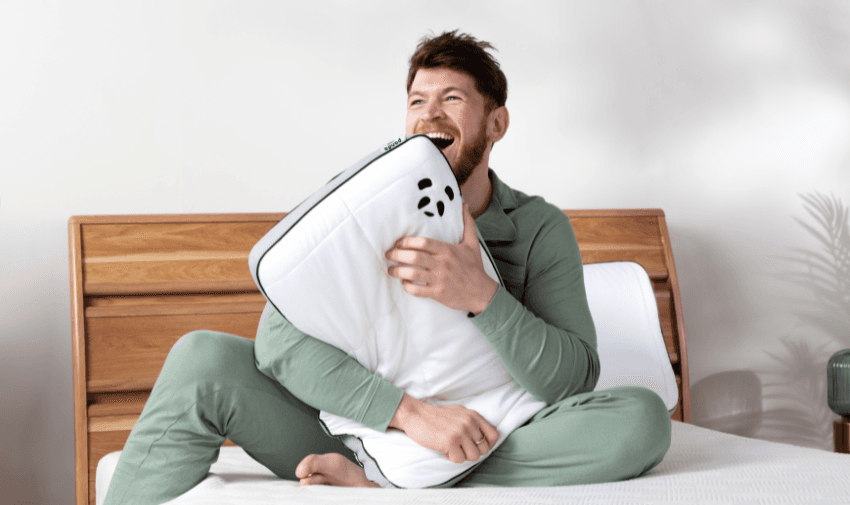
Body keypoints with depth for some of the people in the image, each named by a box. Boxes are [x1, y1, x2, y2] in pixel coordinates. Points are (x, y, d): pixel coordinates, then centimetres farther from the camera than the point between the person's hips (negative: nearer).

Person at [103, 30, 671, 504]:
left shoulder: (540, 229, 0)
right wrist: (409, 410, -29)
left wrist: (481, 296, -28)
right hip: (351, 430, 0)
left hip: (478, 454, 0)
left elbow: (574, 379, -11)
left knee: (642, 417, -26)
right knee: (203, 356, -20)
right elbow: (280, 334, -16)